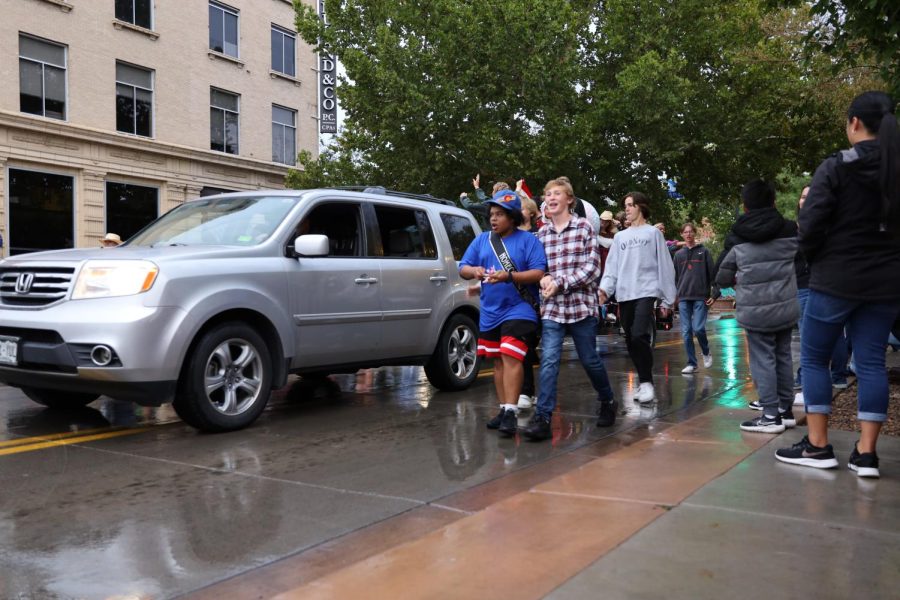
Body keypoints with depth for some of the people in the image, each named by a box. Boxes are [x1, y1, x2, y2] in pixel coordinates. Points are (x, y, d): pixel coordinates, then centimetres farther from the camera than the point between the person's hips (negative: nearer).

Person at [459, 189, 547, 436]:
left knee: (511, 358, -15)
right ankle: (504, 409, 21)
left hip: (519, 310, -6)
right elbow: (462, 268, 8)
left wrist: (509, 276, -24)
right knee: (498, 362, 12)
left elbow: (539, 273, -12)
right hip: (490, 312, 6)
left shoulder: (528, 240, -4)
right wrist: (474, 270, -15)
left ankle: (511, 413, -13)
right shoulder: (481, 240, 10)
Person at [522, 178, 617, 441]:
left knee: (589, 359, 10)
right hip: (551, 307, 2)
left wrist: (560, 282, -15)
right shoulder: (541, 233, 8)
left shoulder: (584, 227, -1)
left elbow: (592, 267, -8)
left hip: (581, 304, -2)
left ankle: (608, 402, 34)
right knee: (548, 361, -8)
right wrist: (544, 278, -8)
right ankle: (542, 418, -7)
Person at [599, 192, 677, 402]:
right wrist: (605, 288, -8)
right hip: (624, 295, 5)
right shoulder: (620, 237, 19)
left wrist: (667, 299, -1)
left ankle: (646, 382, -8)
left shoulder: (653, 233, 6)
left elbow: (665, 267, 3)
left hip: (646, 292, -5)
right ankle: (644, 381, 17)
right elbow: (612, 267, 11)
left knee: (639, 336, -20)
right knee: (631, 341, 5)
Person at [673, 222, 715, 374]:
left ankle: (706, 352, 17)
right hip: (683, 297, 3)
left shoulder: (704, 252, 5)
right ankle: (691, 363, 8)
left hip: (701, 297, -3)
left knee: (698, 328, -12)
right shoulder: (679, 254, 13)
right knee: (686, 331, 0)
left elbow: (711, 273, 3)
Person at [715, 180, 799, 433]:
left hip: (755, 310, -3)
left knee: (762, 359, 2)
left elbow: (722, 278, 2)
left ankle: (771, 415, 1)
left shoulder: (737, 236, -3)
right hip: (786, 306, 3)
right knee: (783, 356, 13)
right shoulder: (789, 230, 0)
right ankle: (786, 410, 22)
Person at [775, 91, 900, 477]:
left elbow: (810, 227, -14)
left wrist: (814, 258, 4)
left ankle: (817, 446, 10)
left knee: (813, 359, 7)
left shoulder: (835, 167, -11)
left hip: (836, 279, -5)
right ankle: (866, 452, 9)